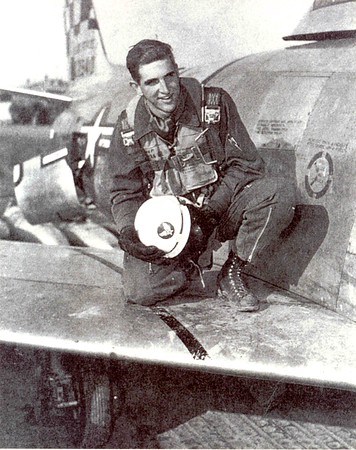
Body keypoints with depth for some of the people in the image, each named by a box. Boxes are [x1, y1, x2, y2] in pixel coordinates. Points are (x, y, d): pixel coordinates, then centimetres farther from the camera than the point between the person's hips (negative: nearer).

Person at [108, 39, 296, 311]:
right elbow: (125, 193, 4)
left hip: (221, 206, 0)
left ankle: (232, 273, -10)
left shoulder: (214, 103, -8)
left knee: (280, 193, -29)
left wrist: (211, 208, -19)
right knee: (140, 292, -23)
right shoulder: (128, 128, -2)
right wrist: (129, 232, -17)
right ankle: (187, 265, 13)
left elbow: (245, 164, -7)